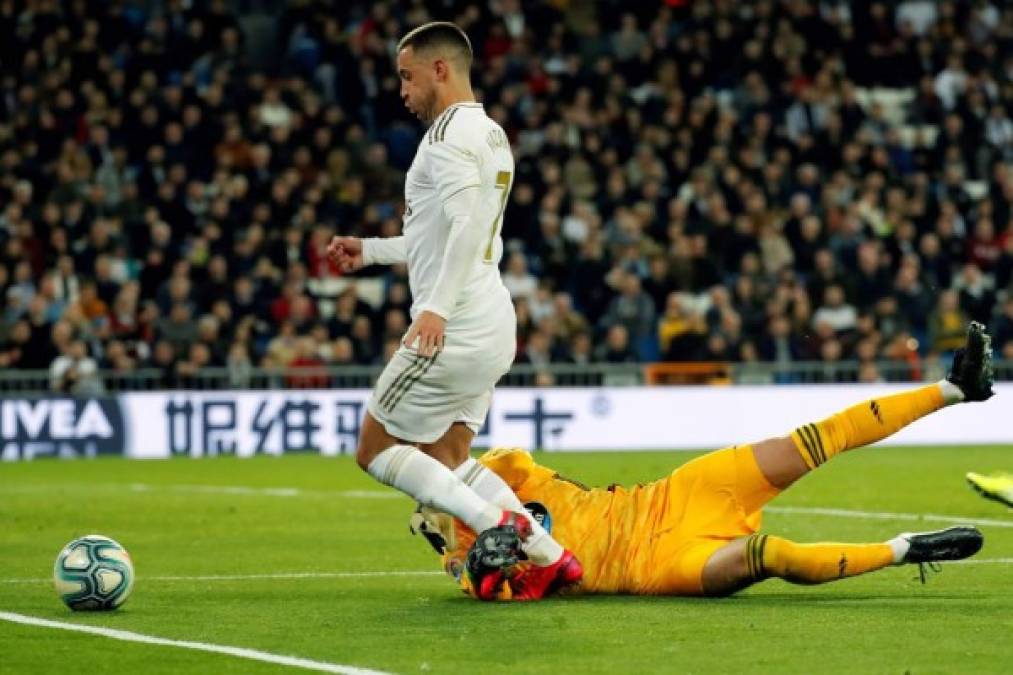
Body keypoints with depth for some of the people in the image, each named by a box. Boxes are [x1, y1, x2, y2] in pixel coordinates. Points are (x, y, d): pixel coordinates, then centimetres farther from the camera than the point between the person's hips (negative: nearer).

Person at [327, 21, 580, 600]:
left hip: (453, 329, -10)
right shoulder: (491, 134, 20)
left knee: (377, 449, 0)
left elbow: (467, 223, -26)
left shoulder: (450, 131, -12)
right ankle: (551, 556, 6)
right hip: (493, 327, 10)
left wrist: (436, 306, -32)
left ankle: (496, 521, -13)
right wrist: (370, 251, 31)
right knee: (446, 460, 15)